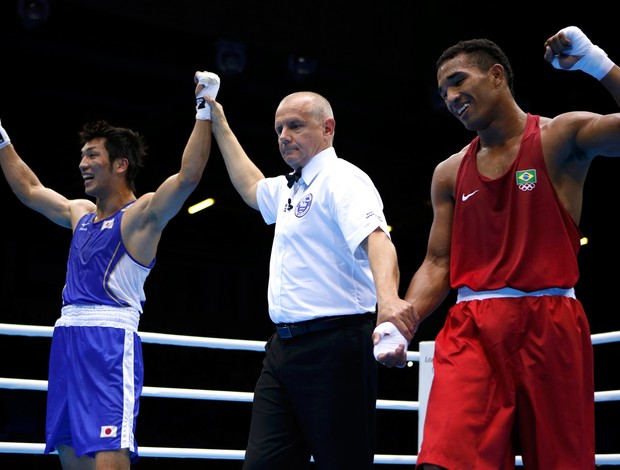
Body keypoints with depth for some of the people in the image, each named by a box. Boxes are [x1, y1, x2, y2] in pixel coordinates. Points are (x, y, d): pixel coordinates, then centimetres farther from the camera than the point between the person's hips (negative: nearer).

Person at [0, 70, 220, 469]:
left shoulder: (142, 214, -3)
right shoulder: (80, 214, 20)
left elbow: (188, 176, -20)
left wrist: (205, 111, -21)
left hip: (110, 342, -8)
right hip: (67, 339, 8)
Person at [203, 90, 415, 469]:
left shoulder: (341, 179, -8)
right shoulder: (290, 188, 20)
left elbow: (376, 237, -26)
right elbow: (251, 187, 43)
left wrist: (387, 297, -46)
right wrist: (219, 124, 44)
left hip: (333, 347, -9)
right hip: (284, 347, 9)